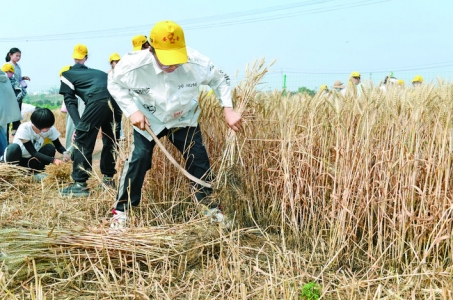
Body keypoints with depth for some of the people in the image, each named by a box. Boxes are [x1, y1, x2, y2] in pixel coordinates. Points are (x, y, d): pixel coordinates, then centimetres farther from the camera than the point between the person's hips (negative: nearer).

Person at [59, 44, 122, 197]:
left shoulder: (67, 74, 22)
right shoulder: (96, 72, 39)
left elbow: (70, 101, 8)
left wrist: (79, 125, 0)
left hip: (98, 101, -6)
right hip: (117, 99, 6)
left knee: (82, 141, 4)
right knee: (110, 140, 21)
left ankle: (80, 184, 3)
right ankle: (108, 179, 29)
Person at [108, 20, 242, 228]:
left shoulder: (197, 63, -32)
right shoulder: (135, 65, -34)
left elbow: (220, 79, -10)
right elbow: (114, 83, -12)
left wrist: (228, 109, -20)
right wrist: (132, 110, -22)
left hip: (184, 119, 2)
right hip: (148, 119, -1)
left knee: (198, 158, -1)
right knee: (139, 157, -14)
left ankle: (212, 207, 18)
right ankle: (121, 209, 3)